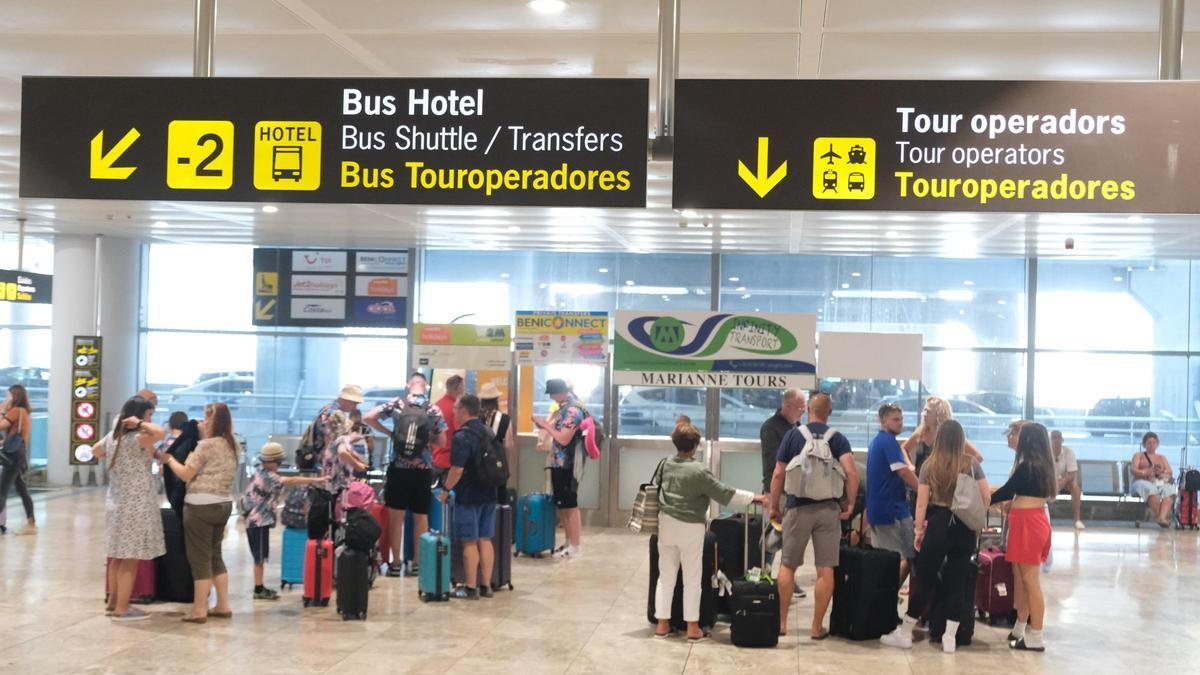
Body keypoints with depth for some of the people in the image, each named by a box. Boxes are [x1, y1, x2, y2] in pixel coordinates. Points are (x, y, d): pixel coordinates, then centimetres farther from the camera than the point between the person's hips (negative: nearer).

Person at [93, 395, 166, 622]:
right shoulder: (137, 438, -18)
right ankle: (121, 609, 1)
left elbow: (95, 452, 28)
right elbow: (160, 432, -37)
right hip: (135, 506, -9)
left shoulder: (112, 436, 8)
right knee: (130, 559, -2)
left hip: (117, 503, 9)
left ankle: (113, 602, 24)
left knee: (119, 557, 16)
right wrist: (140, 424, -20)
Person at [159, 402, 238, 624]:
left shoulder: (206, 445, -14)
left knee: (200, 558, 0)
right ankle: (223, 605, 17)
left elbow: (186, 474, -10)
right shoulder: (231, 445, 9)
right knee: (214, 555, 16)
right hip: (223, 504, 8)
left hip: (201, 506, -8)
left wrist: (169, 459, 4)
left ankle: (200, 610, 4)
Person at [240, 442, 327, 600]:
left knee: (260, 556, 14)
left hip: (257, 520, 9)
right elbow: (290, 481, -29)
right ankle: (258, 590, 3)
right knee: (260, 556, -3)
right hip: (258, 521, -9)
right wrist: (316, 480, -32)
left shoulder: (262, 472, 9)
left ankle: (260, 587, 21)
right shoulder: (267, 477, -20)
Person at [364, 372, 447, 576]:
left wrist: (389, 433, 3)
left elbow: (368, 418, -7)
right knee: (421, 517, 11)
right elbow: (441, 441, 0)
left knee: (396, 516, 8)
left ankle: (396, 562, 13)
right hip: (423, 469, 0)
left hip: (399, 467, 0)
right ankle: (418, 561, 16)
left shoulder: (396, 403, -3)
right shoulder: (433, 410, -3)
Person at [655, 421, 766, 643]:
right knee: (692, 580, 5)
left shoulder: (666, 465, 0)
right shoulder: (699, 471, -16)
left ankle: (662, 624, 15)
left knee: (666, 577, 11)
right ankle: (693, 628, 9)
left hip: (666, 524, 5)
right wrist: (754, 497, -5)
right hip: (690, 528, -5)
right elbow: (725, 494, -12)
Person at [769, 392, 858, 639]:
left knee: (788, 566, 13)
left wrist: (774, 506, 9)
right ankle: (817, 627, 9)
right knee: (826, 569, 6)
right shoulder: (838, 439, 2)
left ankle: (782, 622, 16)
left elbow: (778, 474, -1)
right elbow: (852, 473, -12)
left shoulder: (793, 435, 1)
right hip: (829, 508, 0)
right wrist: (850, 503, 0)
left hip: (798, 507, 0)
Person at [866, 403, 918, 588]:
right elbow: (903, 472, -19)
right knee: (907, 558, -6)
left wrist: (909, 485, 11)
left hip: (876, 509, 10)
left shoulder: (875, 441, 17)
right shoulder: (889, 441, -13)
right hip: (893, 509, -10)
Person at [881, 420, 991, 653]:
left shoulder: (930, 465, -2)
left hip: (938, 524, -1)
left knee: (925, 579, 5)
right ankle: (949, 638, 8)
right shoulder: (972, 463, 1)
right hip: (965, 528, 1)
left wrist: (919, 530, 4)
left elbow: (922, 503, -3)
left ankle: (904, 633, 12)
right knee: (957, 582, 6)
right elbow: (986, 498, 1)